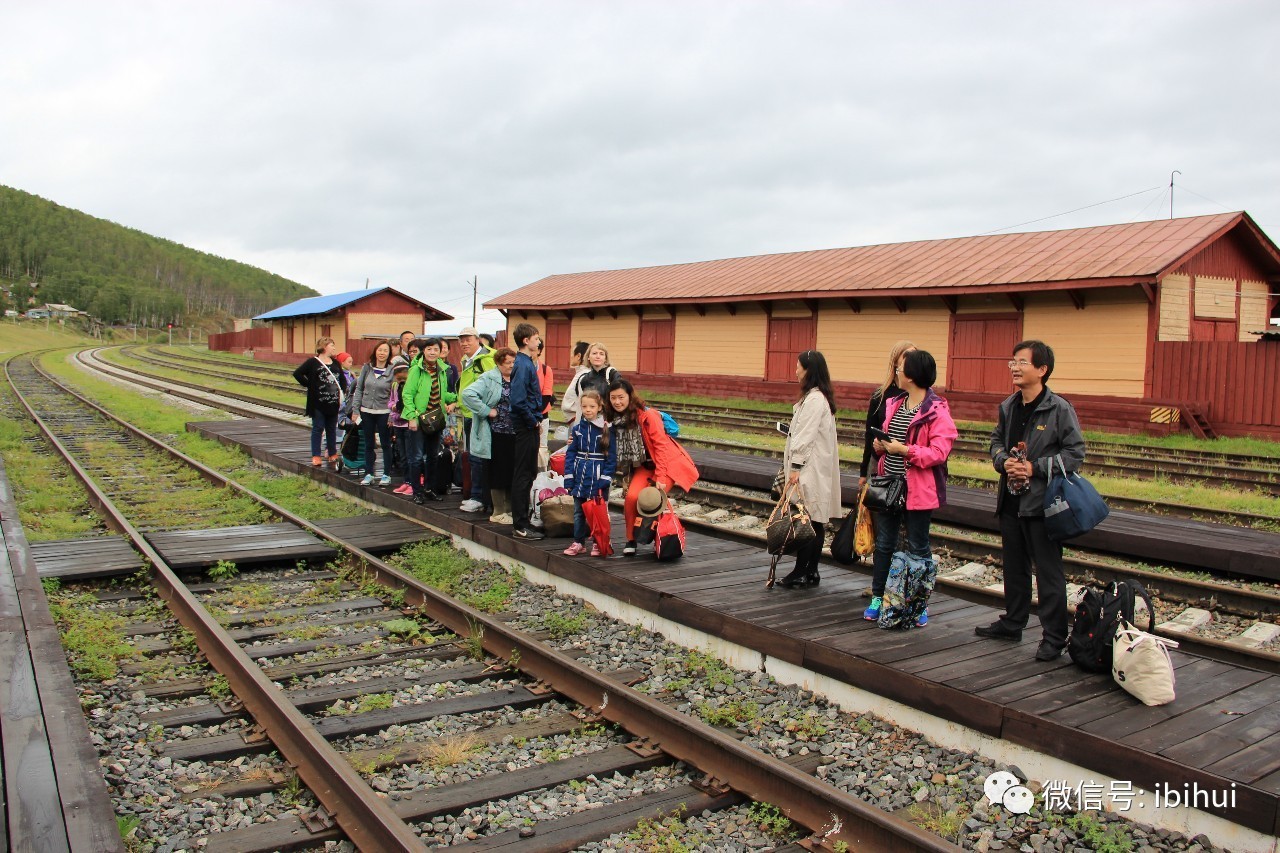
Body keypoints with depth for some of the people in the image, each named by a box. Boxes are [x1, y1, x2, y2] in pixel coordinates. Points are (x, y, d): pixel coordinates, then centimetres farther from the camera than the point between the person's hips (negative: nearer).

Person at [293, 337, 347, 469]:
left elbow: (342, 379, 22)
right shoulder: (313, 362, -6)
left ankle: (333, 455, 20)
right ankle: (316, 456, 5)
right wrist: (309, 386, -11)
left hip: (333, 403, 5)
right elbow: (297, 374, -11)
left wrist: (342, 392, 8)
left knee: (332, 430, 12)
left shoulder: (336, 363, 13)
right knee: (318, 429, 1)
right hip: (318, 403, -5)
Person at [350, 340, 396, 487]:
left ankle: (386, 475, 14)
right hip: (366, 411, 3)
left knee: (385, 444, 6)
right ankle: (369, 474, 19)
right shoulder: (367, 368, 3)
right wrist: (355, 409, 2)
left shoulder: (392, 371, -6)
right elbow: (359, 389, 7)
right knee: (369, 444, 10)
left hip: (384, 413, -3)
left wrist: (393, 413, -12)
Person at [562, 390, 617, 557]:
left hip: (597, 478, -4)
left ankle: (598, 543, 19)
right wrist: (569, 478, 0)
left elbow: (612, 456, -8)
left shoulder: (607, 429, -7)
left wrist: (605, 479, -14)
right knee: (578, 512, 11)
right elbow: (570, 454, 5)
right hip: (580, 477, 4)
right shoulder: (577, 428, 4)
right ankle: (578, 542, 22)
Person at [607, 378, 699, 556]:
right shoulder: (614, 420, 0)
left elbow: (661, 445, -19)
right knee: (631, 497, -19)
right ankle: (631, 540, 0)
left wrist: (660, 478, -22)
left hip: (667, 464, -5)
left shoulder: (647, 416, -18)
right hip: (644, 466, 5)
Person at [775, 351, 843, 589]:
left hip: (810, 470, -10)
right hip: (811, 469, 10)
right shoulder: (818, 397, 16)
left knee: (807, 521, -6)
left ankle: (800, 573, -3)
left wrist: (796, 467, -19)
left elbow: (806, 436, -19)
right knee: (815, 523, 10)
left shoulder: (814, 399, -15)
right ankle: (810, 573, 15)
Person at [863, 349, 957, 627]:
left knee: (918, 547, 5)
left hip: (917, 490, -7)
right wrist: (880, 445, 2)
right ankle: (878, 598, 21)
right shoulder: (894, 404, 11)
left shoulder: (937, 412, -13)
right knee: (883, 544, 12)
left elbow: (939, 452, -20)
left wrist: (904, 450, -22)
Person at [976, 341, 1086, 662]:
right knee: (1014, 566, 18)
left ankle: (1054, 637, 9)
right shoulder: (1008, 406, 8)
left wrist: (1035, 468, -17)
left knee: (1048, 571, 0)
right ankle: (1012, 623, 33)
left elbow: (1075, 454, -10)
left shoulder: (1059, 409, -11)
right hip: (1010, 500, 7)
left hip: (1042, 503, -7)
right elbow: (996, 440, 18)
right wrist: (1004, 461, -4)